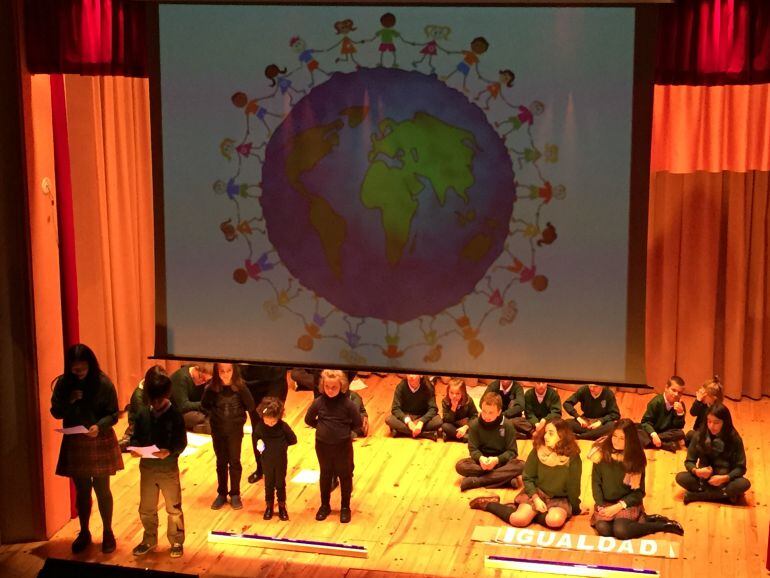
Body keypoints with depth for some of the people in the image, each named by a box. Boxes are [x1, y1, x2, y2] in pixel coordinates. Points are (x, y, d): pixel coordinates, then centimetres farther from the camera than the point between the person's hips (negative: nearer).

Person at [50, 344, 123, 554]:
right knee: (82, 491, 13)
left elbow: (113, 414, -8)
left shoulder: (103, 383, -12)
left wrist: (99, 426, -27)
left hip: (100, 442, -2)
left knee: (102, 489, 6)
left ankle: (108, 533, 23)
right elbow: (56, 412, 0)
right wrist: (70, 401, -19)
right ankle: (84, 533, 29)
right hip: (74, 443, 2)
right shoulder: (63, 383, -4)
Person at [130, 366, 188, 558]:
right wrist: (135, 447, -18)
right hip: (147, 468, 4)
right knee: (146, 509, 16)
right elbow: (136, 436, 3)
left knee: (174, 509, 11)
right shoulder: (143, 413, -4)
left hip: (169, 469, -3)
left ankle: (177, 542, 27)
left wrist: (169, 452, -32)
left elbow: (182, 442, -13)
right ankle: (149, 540, 35)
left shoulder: (174, 415, -15)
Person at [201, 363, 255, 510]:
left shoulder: (239, 387, -13)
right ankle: (221, 494, 25)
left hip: (235, 430, -1)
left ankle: (235, 495, 20)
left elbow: (251, 407, -14)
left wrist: (242, 390, -17)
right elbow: (204, 405, -1)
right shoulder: (212, 388, -11)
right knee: (221, 462, 13)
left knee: (234, 462, 7)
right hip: (218, 430, 1)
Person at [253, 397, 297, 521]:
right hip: (267, 460, 1)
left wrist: (282, 444, -11)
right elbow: (256, 437, 6)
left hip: (281, 460, -1)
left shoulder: (283, 426, -18)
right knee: (269, 484, 14)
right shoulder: (260, 426, -13)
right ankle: (269, 507, 29)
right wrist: (259, 444, -10)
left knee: (280, 484, 12)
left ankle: (282, 507, 28)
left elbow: (293, 440, -7)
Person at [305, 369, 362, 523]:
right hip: (323, 446, 2)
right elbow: (308, 419, 5)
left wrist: (344, 429, -4)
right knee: (325, 476, 17)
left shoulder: (347, 403, -16)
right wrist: (322, 427, 0)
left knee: (345, 476, 11)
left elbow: (357, 423, -6)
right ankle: (325, 505, 32)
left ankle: (345, 507, 26)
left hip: (343, 446, -2)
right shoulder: (318, 402, -10)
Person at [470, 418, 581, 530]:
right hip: (536, 492, 0)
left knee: (555, 520, -34)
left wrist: (575, 508, 2)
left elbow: (573, 486, -6)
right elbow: (528, 478, -1)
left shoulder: (572, 457, -16)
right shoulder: (538, 451, -10)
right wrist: (536, 499, -13)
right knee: (518, 519, -24)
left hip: (560, 499, 0)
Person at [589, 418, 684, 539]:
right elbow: (596, 482, -1)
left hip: (628, 503, -2)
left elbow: (638, 492, -6)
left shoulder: (635, 459, -8)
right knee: (603, 529, -27)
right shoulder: (602, 453, -6)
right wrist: (600, 506, -14)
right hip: (605, 503, 3)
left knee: (621, 531, -30)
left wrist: (617, 507, -18)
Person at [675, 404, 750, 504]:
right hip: (704, 478, 1)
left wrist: (724, 478, -27)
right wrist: (696, 471, -27)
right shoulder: (700, 435, -10)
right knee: (680, 477, -24)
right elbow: (689, 461, -4)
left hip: (725, 480, -1)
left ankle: (696, 495, -25)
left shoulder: (734, 439, -14)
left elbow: (740, 467, -11)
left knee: (744, 484, -31)